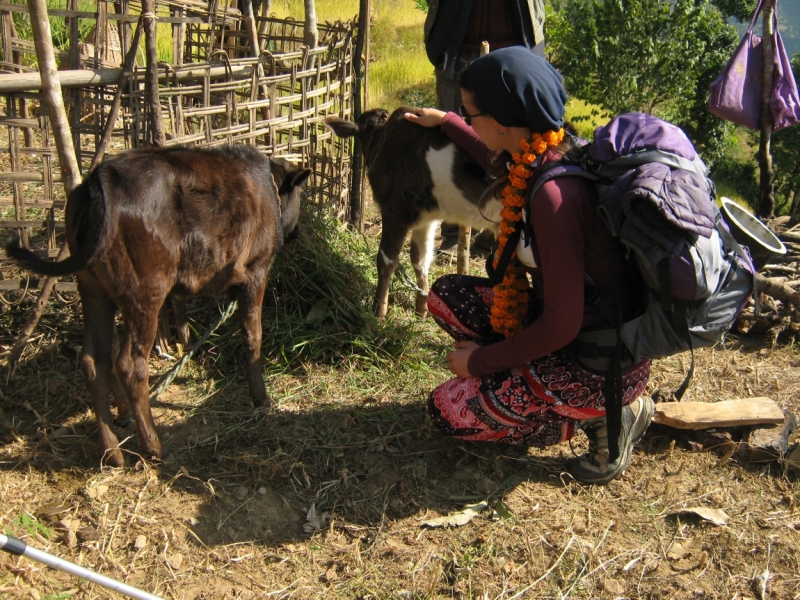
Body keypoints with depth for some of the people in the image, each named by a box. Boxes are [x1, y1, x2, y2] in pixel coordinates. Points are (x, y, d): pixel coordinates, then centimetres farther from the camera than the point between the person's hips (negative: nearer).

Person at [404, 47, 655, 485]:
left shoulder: (553, 194, -31)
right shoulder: (546, 152, -4)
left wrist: (480, 360, -12)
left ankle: (602, 416, 1)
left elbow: (560, 327, -26)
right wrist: (445, 121, 33)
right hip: (576, 319, 9)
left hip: (603, 363, -9)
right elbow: (501, 163, 25)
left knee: (448, 410, -4)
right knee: (446, 296, 10)